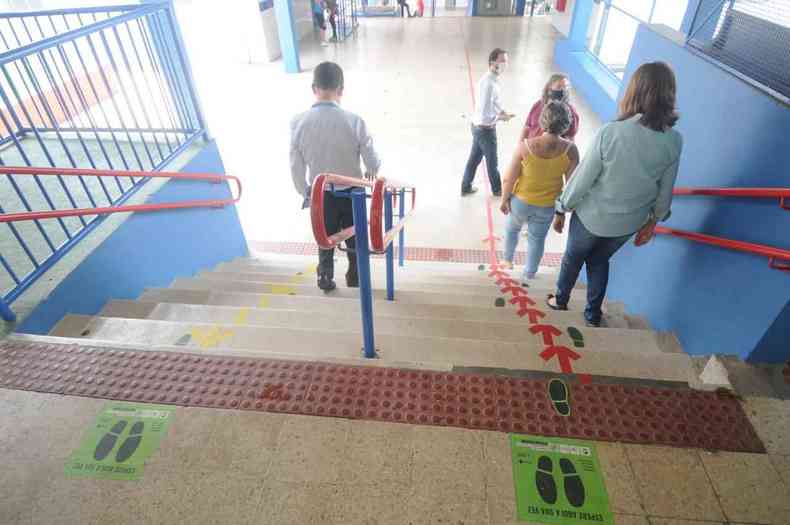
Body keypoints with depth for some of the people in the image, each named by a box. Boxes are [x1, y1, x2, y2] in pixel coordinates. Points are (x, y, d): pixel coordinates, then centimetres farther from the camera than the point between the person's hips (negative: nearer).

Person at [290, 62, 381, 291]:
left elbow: (296, 167, -7)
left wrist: (304, 192, 11)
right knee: (355, 238, 22)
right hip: (351, 193, -1)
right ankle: (355, 278, 37)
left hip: (320, 195, 2)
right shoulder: (354, 121, -21)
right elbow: (372, 163, -13)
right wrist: (371, 172, 10)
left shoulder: (298, 122, -15)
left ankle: (325, 279, 39)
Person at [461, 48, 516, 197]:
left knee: (474, 158, 20)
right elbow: (485, 115, -30)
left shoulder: (491, 79, 4)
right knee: (492, 161, 11)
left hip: (478, 126, 9)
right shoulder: (489, 84, -27)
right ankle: (497, 190, 32)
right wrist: (500, 117, -14)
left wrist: (501, 111, 4)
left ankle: (466, 187, 33)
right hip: (486, 129, -9)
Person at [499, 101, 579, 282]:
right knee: (537, 238, 23)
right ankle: (529, 273, 42)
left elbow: (510, 178, -17)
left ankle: (508, 260, 51)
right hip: (547, 205, 1)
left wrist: (504, 199, 0)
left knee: (512, 228, 30)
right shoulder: (570, 150, -21)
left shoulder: (525, 146, -26)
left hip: (521, 200, -1)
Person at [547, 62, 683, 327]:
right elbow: (665, 191, -2)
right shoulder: (674, 141, -13)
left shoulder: (610, 132, -27)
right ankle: (593, 314, 42)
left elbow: (582, 179, -20)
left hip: (592, 216, -3)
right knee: (600, 260, 28)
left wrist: (562, 209, -5)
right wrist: (654, 220, 15)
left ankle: (561, 300, 48)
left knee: (573, 257, 24)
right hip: (629, 222, 4)